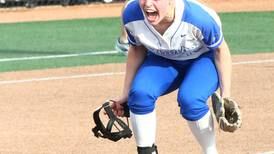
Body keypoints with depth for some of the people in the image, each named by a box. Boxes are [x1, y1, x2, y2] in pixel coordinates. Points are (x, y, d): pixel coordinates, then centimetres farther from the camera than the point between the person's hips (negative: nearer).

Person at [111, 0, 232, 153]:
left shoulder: (201, 17, -36)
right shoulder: (132, 15, -25)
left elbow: (220, 50, -17)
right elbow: (137, 50, -4)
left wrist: (225, 95, -18)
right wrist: (126, 94, 0)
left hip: (203, 60, -3)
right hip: (163, 60, 3)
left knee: (189, 99, -31)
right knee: (139, 93, -26)